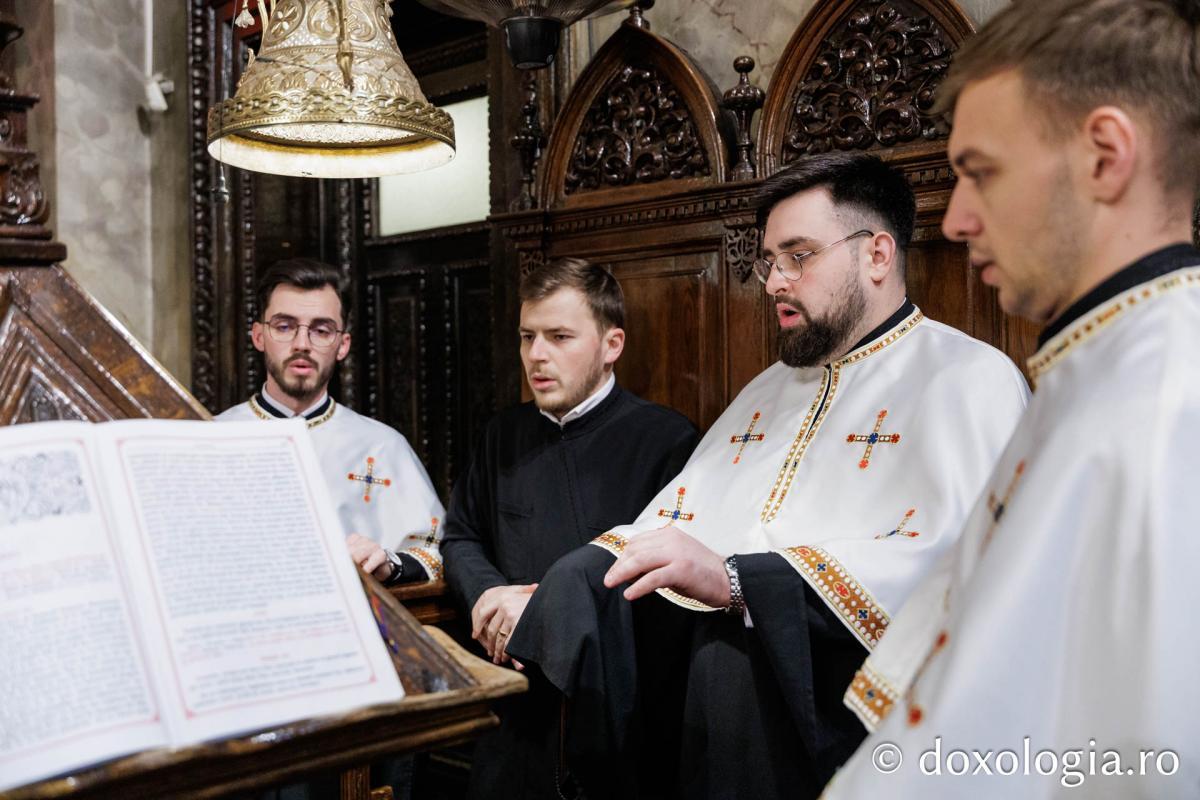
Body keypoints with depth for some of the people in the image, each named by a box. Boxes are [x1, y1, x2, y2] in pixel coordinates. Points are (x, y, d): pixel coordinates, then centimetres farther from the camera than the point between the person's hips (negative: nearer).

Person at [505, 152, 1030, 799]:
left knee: (744, 649, -34)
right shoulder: (769, 390, 24)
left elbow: (952, 558, -20)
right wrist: (551, 596, 4)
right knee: (578, 579, -14)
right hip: (704, 659, 7)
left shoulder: (970, 379, -3)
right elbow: (673, 520, 21)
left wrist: (732, 577, -28)